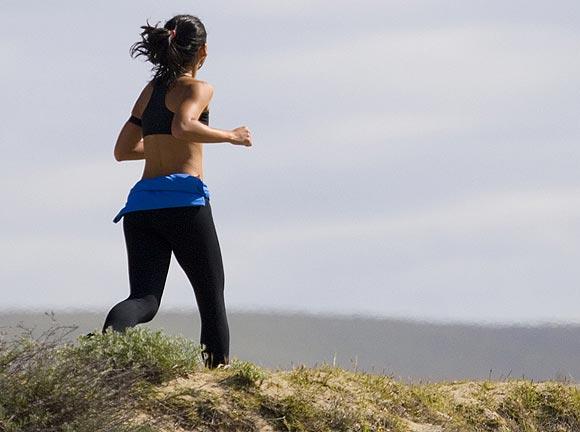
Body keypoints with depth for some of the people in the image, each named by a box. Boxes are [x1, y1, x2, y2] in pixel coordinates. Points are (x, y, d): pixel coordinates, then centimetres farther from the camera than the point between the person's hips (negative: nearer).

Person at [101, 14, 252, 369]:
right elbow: (183, 127, -20)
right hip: (184, 199, -5)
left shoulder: (151, 90, 20)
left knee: (145, 300, -4)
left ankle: (111, 333, -35)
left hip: (142, 203, 5)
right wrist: (230, 136, -7)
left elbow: (123, 150, 25)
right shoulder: (198, 88, 0)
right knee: (211, 295, 9)